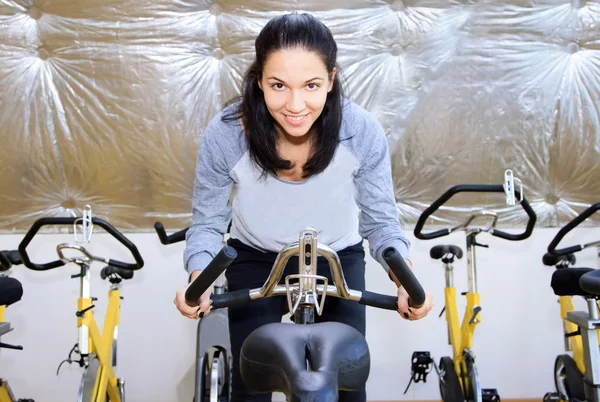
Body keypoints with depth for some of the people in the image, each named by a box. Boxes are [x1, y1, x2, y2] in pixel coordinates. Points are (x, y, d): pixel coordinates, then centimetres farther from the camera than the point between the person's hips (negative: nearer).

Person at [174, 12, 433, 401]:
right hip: (255, 262, 0)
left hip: (338, 260, 1)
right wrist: (198, 281, -34)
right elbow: (208, 223, -14)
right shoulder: (224, 135, -28)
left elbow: (381, 221, -15)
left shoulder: (363, 132, -27)